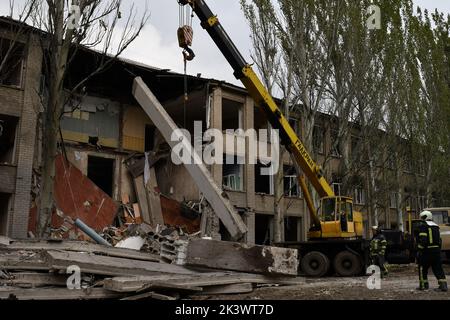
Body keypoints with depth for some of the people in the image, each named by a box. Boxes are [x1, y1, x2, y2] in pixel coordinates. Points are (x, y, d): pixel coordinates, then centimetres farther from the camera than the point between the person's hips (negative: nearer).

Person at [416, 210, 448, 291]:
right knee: (438, 268, 6)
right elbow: (439, 240, 18)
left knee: (422, 268, 6)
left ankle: (423, 285, 10)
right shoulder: (436, 226, 16)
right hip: (436, 250, 7)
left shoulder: (423, 226, -9)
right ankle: (443, 285, -2)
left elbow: (423, 240, -18)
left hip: (427, 250, -7)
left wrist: (419, 250, -16)